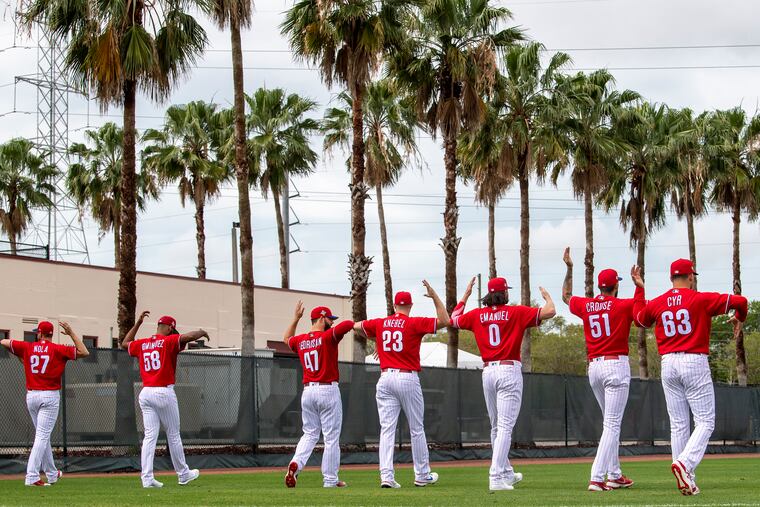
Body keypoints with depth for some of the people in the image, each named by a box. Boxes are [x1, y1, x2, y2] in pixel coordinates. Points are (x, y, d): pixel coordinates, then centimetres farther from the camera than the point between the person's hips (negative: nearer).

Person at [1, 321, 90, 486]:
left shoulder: (27, 347, 2)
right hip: (50, 396, -4)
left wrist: (19, 355, 22)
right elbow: (84, 352, -8)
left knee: (42, 435, 17)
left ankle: (52, 474, 26)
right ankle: (32, 476, -16)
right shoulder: (58, 349, -6)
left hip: (31, 396, 4)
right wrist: (71, 333, -3)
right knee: (42, 436, -6)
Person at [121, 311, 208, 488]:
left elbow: (125, 343, 32)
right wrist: (201, 332, 2)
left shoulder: (141, 344, 12)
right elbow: (189, 336, -20)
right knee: (173, 435, 6)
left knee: (149, 436, 1)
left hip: (145, 393, 5)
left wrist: (138, 323, 34)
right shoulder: (169, 341, -5)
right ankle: (183, 474, 17)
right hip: (164, 392, -5)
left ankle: (147, 478, -7)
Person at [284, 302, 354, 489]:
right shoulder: (328, 336, -10)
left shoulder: (300, 340, 8)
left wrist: (296, 318, 33)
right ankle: (330, 480, 4)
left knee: (310, 433, 16)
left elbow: (287, 339, 31)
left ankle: (296, 463, -9)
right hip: (328, 390, -6)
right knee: (332, 438, 2)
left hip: (307, 391, 6)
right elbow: (349, 323, -24)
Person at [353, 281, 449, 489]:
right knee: (417, 430, 8)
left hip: (385, 379, 3)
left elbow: (356, 326, 21)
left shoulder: (380, 324, 7)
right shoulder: (414, 323, -6)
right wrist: (434, 296, -2)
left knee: (387, 429, -1)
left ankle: (386, 475, -11)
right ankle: (422, 475, 15)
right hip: (408, 379, -3)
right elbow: (444, 320, -8)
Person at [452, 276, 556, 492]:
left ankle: (507, 474, 28)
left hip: (488, 371, 5)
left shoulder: (477, 315, 7)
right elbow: (549, 311, -8)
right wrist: (546, 295, 13)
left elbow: (454, 319, 25)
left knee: (496, 427, 17)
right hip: (510, 371, -5)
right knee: (505, 427, -8)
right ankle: (496, 478, -18)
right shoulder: (516, 312, -4)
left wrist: (466, 296, 34)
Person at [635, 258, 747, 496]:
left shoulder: (656, 304, 6)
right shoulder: (701, 299, -6)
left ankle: (686, 480, 7)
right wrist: (739, 318, 14)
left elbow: (640, 320, 26)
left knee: (678, 424, 9)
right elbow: (739, 300, -8)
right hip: (695, 362, -5)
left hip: (668, 364, 5)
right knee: (705, 421, -1)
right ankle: (685, 462, -24)